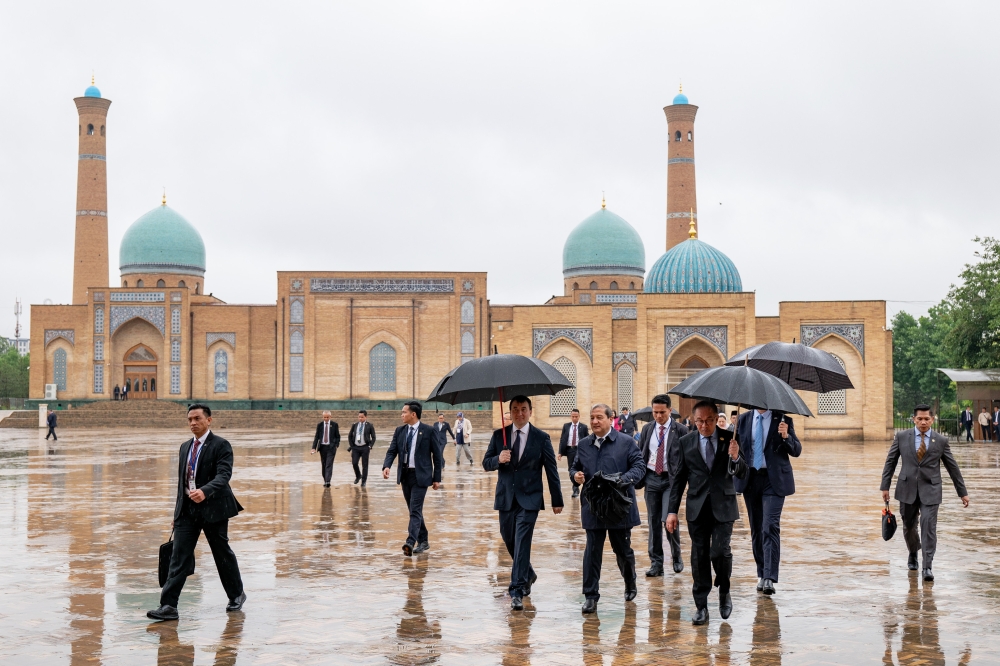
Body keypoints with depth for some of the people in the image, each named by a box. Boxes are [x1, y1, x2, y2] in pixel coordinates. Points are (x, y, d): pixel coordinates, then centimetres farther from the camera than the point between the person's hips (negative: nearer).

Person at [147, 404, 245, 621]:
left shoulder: (221, 446, -9)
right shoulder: (185, 447, 13)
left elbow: (223, 475, -23)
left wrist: (204, 491, -40)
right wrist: (177, 511, 18)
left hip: (213, 507, -5)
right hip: (187, 508, 5)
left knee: (223, 554, 9)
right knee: (179, 556, -3)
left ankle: (236, 595, 29)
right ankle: (168, 606, -7)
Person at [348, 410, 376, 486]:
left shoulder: (369, 426, -1)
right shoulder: (354, 425, 6)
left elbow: (373, 437, 3)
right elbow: (350, 435, 14)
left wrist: (370, 446, -8)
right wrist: (351, 446, 5)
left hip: (365, 448, -2)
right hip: (355, 447, 2)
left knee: (364, 465, 0)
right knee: (354, 463, -7)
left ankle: (364, 481, 11)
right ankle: (358, 476, 20)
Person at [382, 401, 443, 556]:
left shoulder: (428, 431, -6)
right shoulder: (400, 431, 8)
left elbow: (437, 455, -3)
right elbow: (392, 451, 5)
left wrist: (437, 478, -4)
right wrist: (386, 466, -15)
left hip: (420, 476, -6)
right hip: (405, 475, 6)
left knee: (415, 510, -14)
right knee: (413, 510, 12)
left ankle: (410, 542, -24)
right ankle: (423, 541, 23)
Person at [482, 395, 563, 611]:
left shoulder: (541, 438, -2)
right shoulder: (499, 436, 4)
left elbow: (551, 470, 2)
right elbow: (486, 463, 6)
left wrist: (557, 500, 3)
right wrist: (498, 459, -18)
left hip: (529, 499, -4)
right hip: (506, 498, 4)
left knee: (522, 543, -12)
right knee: (508, 540, 14)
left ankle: (517, 591, -12)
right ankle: (528, 575, 40)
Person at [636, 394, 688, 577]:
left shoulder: (680, 431, -3)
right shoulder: (647, 429, 8)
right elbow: (639, 455, 12)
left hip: (671, 479, -4)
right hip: (651, 478, 4)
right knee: (653, 521, 5)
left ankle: (676, 556, 10)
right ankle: (656, 563, 11)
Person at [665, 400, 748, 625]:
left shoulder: (730, 439, 0)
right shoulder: (686, 442, 3)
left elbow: (742, 475, -1)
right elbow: (679, 478, 7)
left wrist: (735, 458, -22)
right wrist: (672, 510, 2)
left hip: (723, 506, -2)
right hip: (697, 508, 2)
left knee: (720, 551, -13)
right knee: (699, 556, 3)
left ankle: (724, 591, 15)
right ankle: (701, 607, 12)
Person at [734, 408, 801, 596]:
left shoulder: (783, 419, 0)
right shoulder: (744, 419, 8)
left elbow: (797, 451, -3)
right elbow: (737, 448, 13)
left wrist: (786, 436, -22)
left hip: (774, 479, -4)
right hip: (750, 478, 4)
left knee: (770, 527, -14)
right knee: (756, 529, 9)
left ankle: (769, 578, -18)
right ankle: (761, 574, 19)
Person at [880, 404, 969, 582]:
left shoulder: (941, 441, 1)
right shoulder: (901, 437, 0)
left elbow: (953, 467, 7)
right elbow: (890, 462, 5)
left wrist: (963, 492, 9)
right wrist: (885, 487, 1)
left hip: (930, 490, -1)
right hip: (907, 489, 1)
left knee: (929, 526, -11)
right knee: (908, 526, 12)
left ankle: (928, 566, -7)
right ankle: (913, 553, 41)